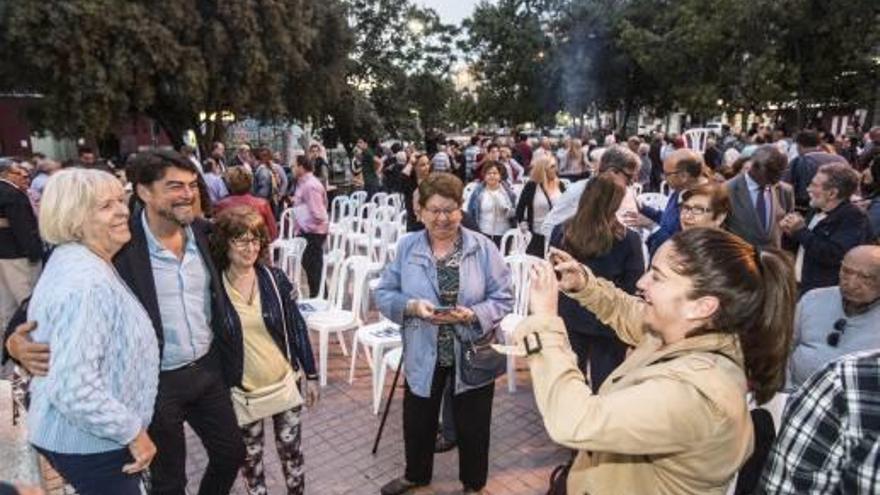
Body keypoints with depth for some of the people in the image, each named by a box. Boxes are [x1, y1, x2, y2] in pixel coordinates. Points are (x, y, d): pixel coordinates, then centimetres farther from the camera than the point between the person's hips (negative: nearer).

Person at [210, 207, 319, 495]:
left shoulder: (274, 279, -7)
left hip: (284, 381, 2)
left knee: (291, 450, 16)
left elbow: (297, 328, 0)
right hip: (242, 390, -1)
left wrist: (311, 375, 3)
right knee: (250, 457, 17)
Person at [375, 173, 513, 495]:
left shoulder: (483, 247, -10)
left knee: (471, 427, 16)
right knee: (418, 422, 21)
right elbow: (384, 294, -3)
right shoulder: (406, 247, -5)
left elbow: (503, 298, -9)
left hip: (472, 355, -1)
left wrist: (472, 315, -27)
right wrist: (412, 306, -23)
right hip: (423, 355, 2)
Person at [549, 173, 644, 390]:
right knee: (605, 385, 12)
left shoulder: (561, 232, -8)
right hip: (609, 321, -3)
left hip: (568, 318, 3)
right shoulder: (629, 239, -17)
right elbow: (634, 287, -11)